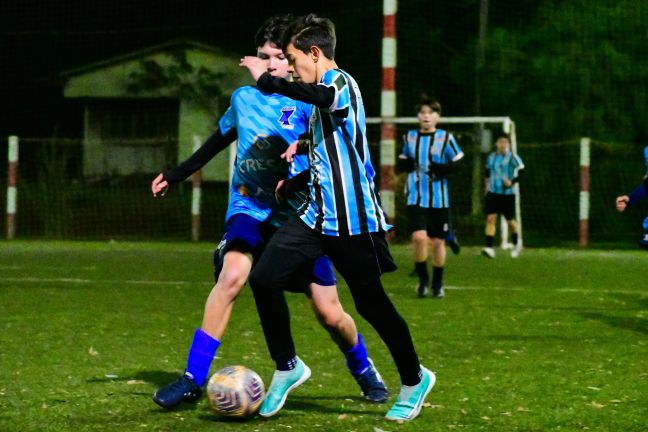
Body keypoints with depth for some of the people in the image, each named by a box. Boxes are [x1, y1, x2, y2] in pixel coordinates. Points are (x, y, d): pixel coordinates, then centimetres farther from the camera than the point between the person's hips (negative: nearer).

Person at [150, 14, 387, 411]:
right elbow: (218, 141, 24)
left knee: (329, 312, 0)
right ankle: (193, 380, -25)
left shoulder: (307, 102, -4)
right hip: (249, 210, 1)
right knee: (232, 273, -29)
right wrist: (176, 175, 31)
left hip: (298, 216, -1)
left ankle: (364, 371, 32)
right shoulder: (244, 98, 7)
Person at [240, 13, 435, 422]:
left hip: (353, 219, -9)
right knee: (264, 278, -4)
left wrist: (267, 80, -36)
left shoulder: (340, 82, -13)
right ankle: (288, 367, 10)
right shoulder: (328, 91, 17)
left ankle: (415, 380, 21)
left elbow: (320, 95, -40)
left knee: (370, 301, 1)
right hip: (319, 213, 9)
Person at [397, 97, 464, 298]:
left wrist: (443, 169, -18)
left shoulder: (446, 138, 0)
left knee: (438, 241, 6)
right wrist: (405, 164, -7)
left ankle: (437, 284, 24)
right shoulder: (409, 137, 8)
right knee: (419, 237, -18)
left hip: (439, 199, 0)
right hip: (416, 199, 0)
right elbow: (401, 163, 17)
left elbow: (459, 163, 1)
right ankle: (422, 279, 3)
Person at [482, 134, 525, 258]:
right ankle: (489, 248, -19)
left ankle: (516, 244, 35)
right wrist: (487, 185, 19)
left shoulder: (513, 158, -6)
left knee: (510, 220, 8)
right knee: (490, 218, -13)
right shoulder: (491, 157, 7)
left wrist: (512, 181, -21)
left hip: (508, 194, -3)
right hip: (493, 192, 3)